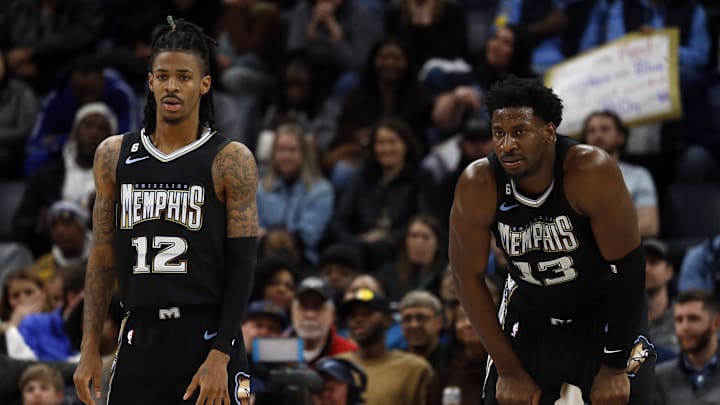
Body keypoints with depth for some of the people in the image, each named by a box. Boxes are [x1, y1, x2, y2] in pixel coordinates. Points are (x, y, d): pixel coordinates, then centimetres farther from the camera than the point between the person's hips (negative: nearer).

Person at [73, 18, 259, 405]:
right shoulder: (114, 155, 8)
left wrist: (219, 356, -13)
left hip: (206, 333, -4)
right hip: (141, 336, 4)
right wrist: (90, 348, 5)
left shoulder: (231, 161, -3)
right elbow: (102, 257, 12)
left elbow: (242, 265, -5)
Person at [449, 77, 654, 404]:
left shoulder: (592, 172, -30)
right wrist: (509, 370, -10)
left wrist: (614, 367, -18)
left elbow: (626, 267, -22)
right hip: (530, 310, 2)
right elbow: (468, 275, -12)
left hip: (602, 306, -2)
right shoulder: (477, 186, -23)